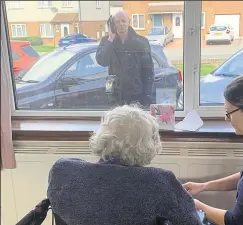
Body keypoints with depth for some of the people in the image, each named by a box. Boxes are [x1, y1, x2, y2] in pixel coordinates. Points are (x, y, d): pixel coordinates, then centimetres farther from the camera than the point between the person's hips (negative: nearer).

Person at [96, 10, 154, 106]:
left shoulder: (141, 41, -1)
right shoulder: (107, 41, 3)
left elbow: (148, 70, -1)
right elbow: (101, 61, -13)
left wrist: (147, 96, -7)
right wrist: (110, 39, -19)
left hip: (137, 96, -1)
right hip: (116, 97, 1)